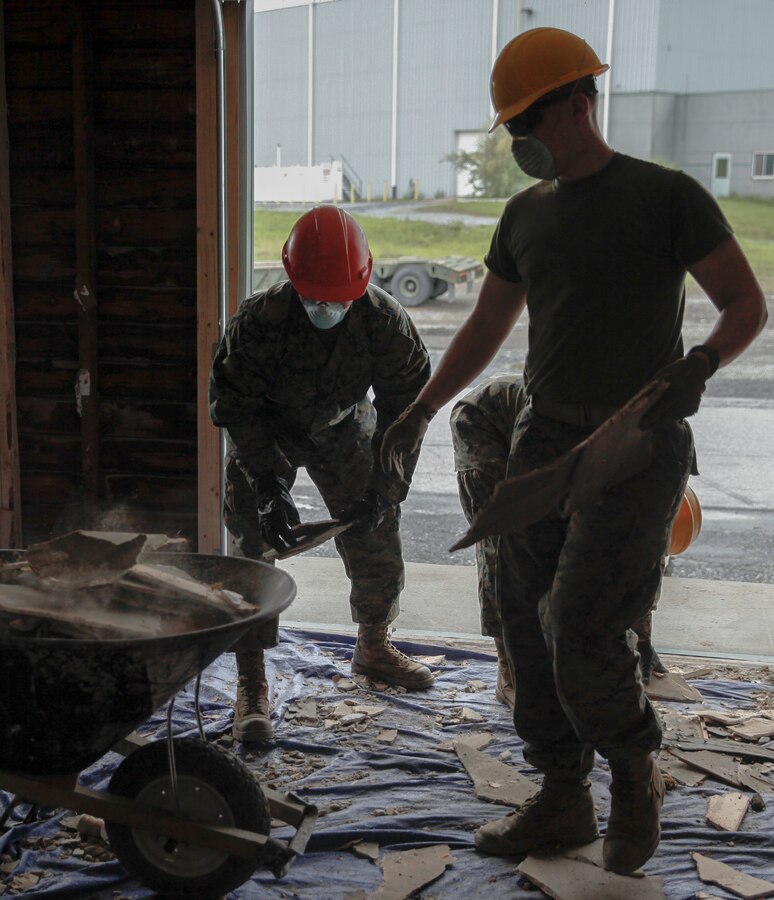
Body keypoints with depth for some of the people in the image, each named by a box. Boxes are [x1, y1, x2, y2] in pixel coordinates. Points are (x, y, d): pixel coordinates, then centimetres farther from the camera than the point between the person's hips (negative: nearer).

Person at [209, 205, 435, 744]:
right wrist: (270, 488, -29)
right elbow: (238, 410, -21)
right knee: (253, 546, -13)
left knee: (377, 537, 5)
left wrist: (383, 492, -22)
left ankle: (374, 647, 30)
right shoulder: (258, 321, -32)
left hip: (345, 426, 2)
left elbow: (405, 410, -17)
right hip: (267, 429, -2)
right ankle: (252, 682, -4)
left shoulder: (385, 321, -27)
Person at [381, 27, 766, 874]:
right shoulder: (526, 213, 13)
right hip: (545, 437, 6)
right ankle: (563, 798, 20)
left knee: (582, 627, -14)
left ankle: (636, 777, 14)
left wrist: (700, 362, -23)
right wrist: (420, 412, 15)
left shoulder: (666, 196, -4)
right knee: (529, 623, 4)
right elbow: (484, 328, 20)